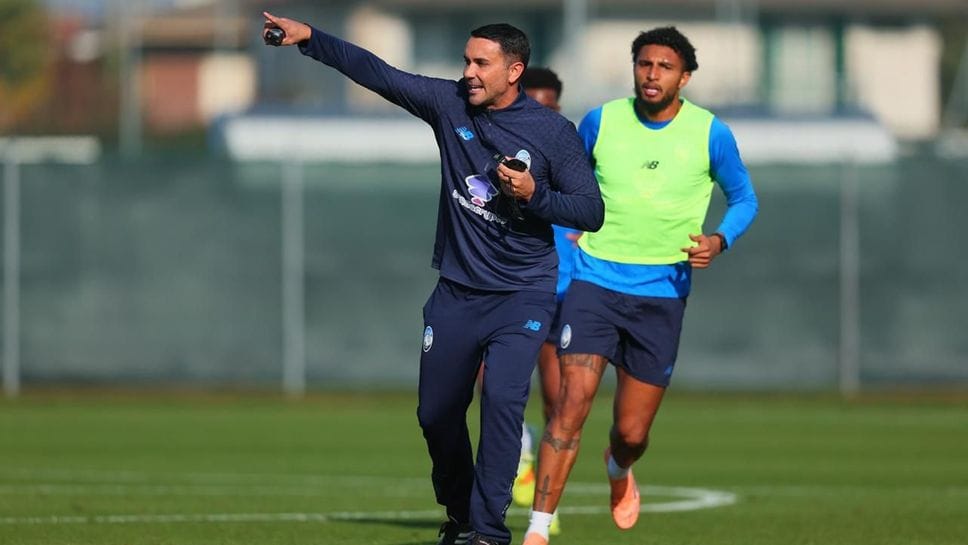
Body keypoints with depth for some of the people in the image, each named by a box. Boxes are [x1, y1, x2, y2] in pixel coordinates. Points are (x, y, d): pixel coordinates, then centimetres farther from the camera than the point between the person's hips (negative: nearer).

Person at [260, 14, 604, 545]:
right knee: (436, 413, 9)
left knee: (501, 396, -23)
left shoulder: (554, 132, -9)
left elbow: (592, 212, -7)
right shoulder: (450, 103, -1)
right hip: (456, 294, 4)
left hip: (522, 294, -4)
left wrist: (534, 195, -23)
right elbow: (376, 72, -1)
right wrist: (309, 38, -8)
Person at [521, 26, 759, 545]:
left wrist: (719, 240, -9)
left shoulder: (710, 134, -3)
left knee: (632, 432, 5)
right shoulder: (599, 122, -1)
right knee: (572, 401, -20)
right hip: (594, 282, 0)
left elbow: (744, 199, 10)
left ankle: (618, 470, 45)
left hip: (662, 294, 1)